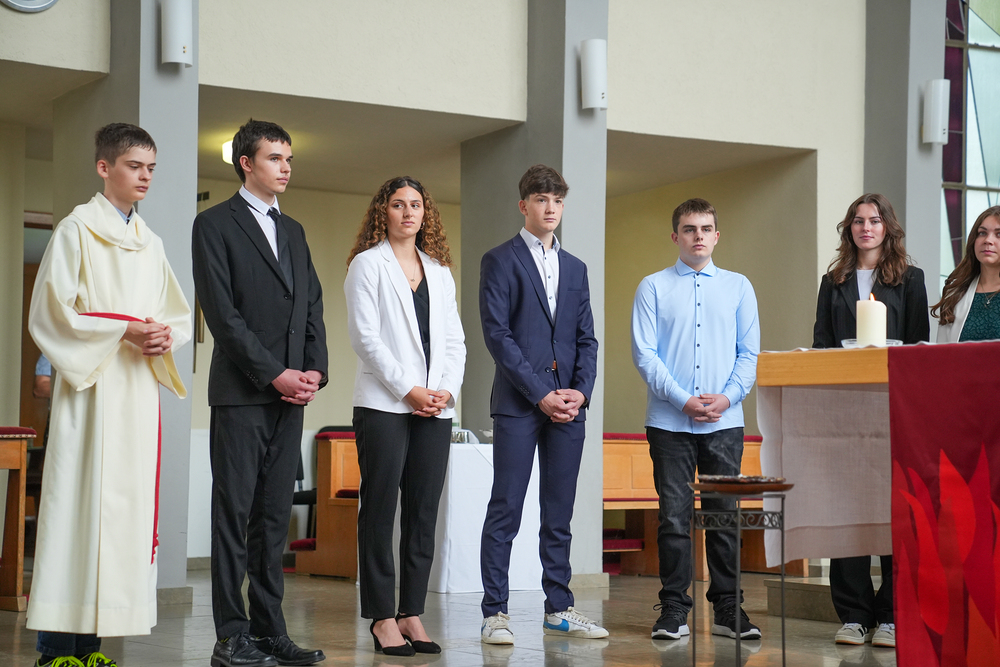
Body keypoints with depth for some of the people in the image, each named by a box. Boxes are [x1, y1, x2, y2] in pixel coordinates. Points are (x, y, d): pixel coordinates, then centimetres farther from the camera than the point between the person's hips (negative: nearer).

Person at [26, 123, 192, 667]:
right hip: (91, 385, -6)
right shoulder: (77, 230, 0)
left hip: (138, 387, 6)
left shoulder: (150, 242, 19)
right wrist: (124, 329, -15)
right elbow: (51, 311, -8)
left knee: (126, 500, 2)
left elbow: (177, 315, 23)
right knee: (79, 497, -10)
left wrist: (165, 337, 0)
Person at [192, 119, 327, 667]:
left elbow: (312, 307, 17)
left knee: (274, 515, 6)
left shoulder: (293, 230, 20)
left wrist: (315, 370, 1)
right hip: (241, 394, -6)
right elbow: (222, 312, -9)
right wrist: (274, 374, -13)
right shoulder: (215, 225, -1)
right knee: (234, 513, -4)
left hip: (289, 395, 6)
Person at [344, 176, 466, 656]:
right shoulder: (368, 264, 4)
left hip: (436, 408, 5)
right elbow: (365, 335, -5)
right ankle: (382, 618, 0)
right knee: (381, 509, -4)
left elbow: (454, 339, 15)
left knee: (424, 512, 3)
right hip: (384, 405, -5)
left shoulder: (439, 271, 18)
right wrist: (408, 390, -11)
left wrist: (448, 389, -3)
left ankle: (412, 613, 7)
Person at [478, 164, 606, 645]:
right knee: (506, 510, -5)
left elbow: (586, 338, 16)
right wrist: (541, 394, -12)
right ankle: (495, 613, -1)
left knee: (559, 513, 8)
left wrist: (580, 391, -1)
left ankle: (558, 610, 14)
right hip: (518, 405, -5)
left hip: (568, 404, 5)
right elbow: (497, 334, -7)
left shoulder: (575, 268, 18)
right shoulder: (500, 261, 1)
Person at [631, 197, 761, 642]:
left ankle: (728, 609, 12)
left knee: (725, 514, 5)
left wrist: (727, 396, -9)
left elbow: (749, 351, 7)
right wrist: (683, 400, -12)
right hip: (669, 421, -1)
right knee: (674, 516, 0)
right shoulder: (653, 287, 4)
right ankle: (673, 609, 7)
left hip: (725, 421, 2)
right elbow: (644, 353, -2)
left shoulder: (738, 287, 11)